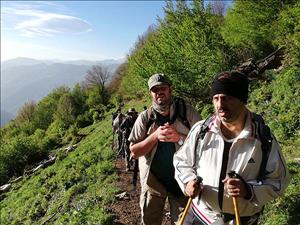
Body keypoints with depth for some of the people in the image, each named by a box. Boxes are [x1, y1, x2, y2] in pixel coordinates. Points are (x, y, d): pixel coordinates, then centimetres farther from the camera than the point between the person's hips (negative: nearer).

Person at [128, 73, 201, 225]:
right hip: (153, 180, 2)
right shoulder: (144, 117, -6)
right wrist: (155, 135, -22)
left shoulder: (187, 112, -8)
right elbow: (134, 152, -7)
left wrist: (179, 137, -24)